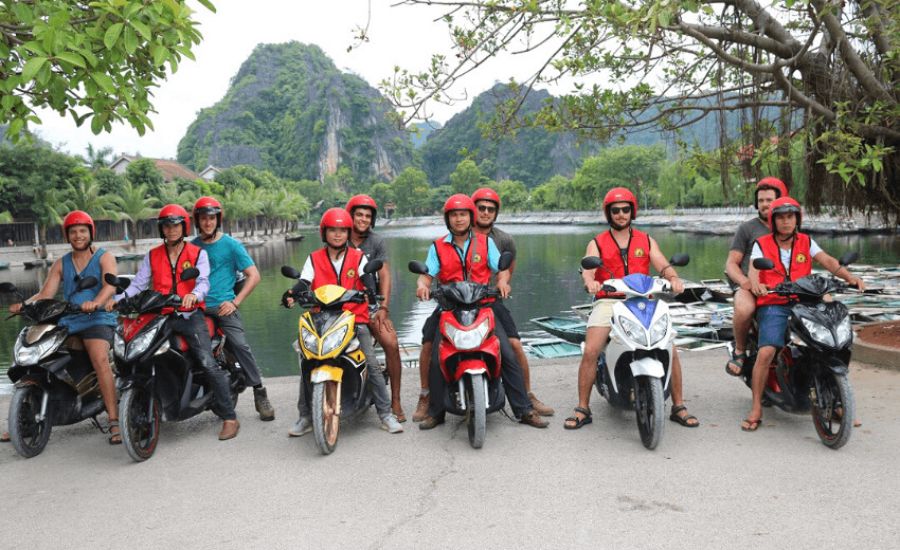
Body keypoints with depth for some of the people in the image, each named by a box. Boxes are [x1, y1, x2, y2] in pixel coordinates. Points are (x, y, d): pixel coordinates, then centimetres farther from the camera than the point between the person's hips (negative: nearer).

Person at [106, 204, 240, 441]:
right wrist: (118, 298, -11)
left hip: (190, 315, -3)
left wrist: (194, 294, -31)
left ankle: (229, 418, -12)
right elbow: (138, 284, 8)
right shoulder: (152, 256, 17)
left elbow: (203, 282, -8)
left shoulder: (198, 253, 8)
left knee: (208, 364, -16)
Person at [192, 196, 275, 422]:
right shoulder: (192, 247, 15)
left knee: (240, 345, -22)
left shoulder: (231, 245, 4)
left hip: (222, 307, -4)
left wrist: (235, 302, -9)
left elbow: (253, 276, 0)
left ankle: (260, 395, -13)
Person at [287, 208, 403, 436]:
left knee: (372, 364, -10)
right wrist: (293, 295, -23)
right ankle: (305, 417, 3)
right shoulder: (314, 259, 11)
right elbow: (304, 283, -1)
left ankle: (386, 413, -1)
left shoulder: (358, 257, 8)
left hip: (355, 318, -1)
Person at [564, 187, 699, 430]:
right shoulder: (597, 243, 12)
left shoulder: (646, 241, 18)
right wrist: (590, 282, -31)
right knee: (590, 352, -20)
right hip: (608, 302, -1)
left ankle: (678, 407, 6)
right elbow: (587, 270, -6)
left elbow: (663, 266, 4)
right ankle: (582, 409, -7)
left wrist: (674, 278, -20)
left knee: (670, 350, -12)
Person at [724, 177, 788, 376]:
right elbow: (731, 263, 6)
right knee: (744, 309, -38)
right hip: (749, 286, -3)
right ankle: (740, 350, -10)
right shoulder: (747, 228, 12)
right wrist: (744, 281, -15)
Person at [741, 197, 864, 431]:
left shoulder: (806, 242, 15)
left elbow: (828, 261, 2)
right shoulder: (761, 244, 7)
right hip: (773, 305, -3)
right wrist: (756, 285, -32)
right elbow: (753, 269, -9)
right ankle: (756, 408, -11)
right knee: (766, 352, -23)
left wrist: (849, 276, -17)